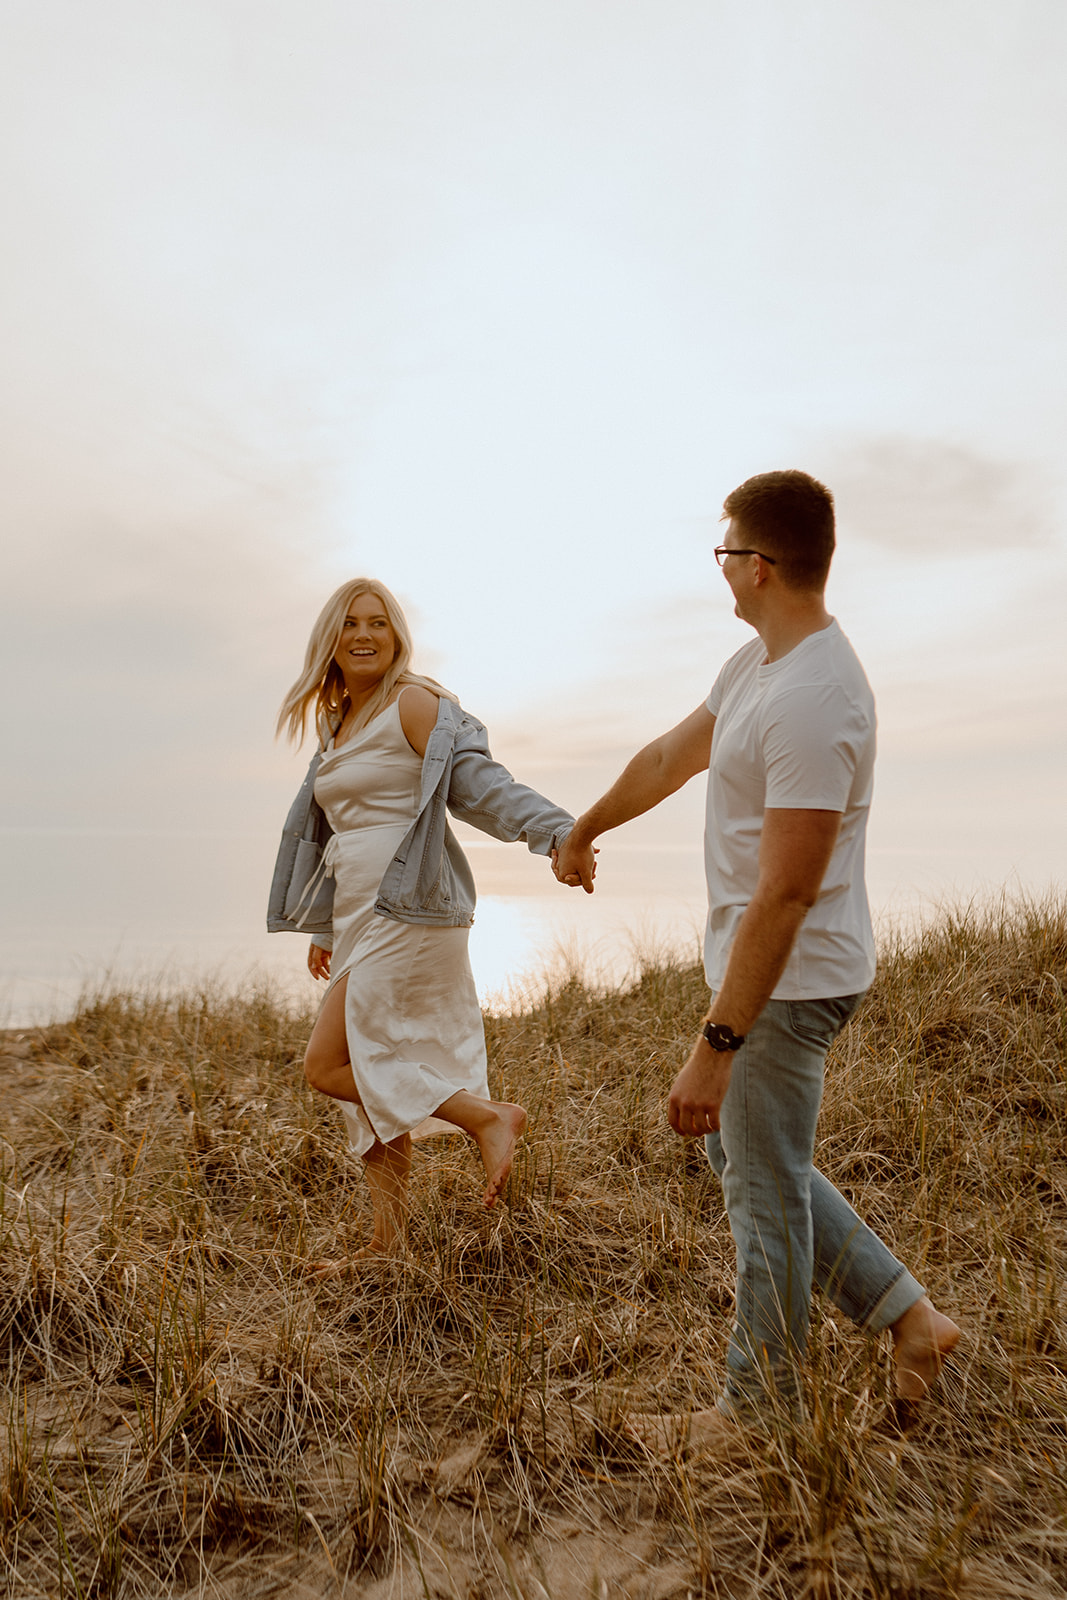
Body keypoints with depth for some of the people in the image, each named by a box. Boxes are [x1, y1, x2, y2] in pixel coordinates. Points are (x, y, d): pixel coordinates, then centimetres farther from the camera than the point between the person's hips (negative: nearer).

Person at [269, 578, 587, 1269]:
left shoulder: (414, 704, -7)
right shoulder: (338, 722, 17)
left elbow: (478, 781, -18)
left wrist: (557, 830, -33)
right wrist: (328, 929, 28)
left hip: (407, 912, -8)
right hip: (360, 918, 9)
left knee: (330, 1066, -8)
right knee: (376, 1089, 12)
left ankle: (488, 1115, -2)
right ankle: (388, 1242, 24)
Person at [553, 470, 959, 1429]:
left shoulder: (813, 703, -26)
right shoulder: (757, 663, 6)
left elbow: (785, 895, -29)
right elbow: (672, 755, 20)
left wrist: (716, 1045, -26)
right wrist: (583, 831, 33)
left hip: (790, 981, -10)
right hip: (758, 965, 10)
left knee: (764, 1190, 6)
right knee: (738, 1149, 23)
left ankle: (761, 1410, 29)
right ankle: (906, 1314, 31)